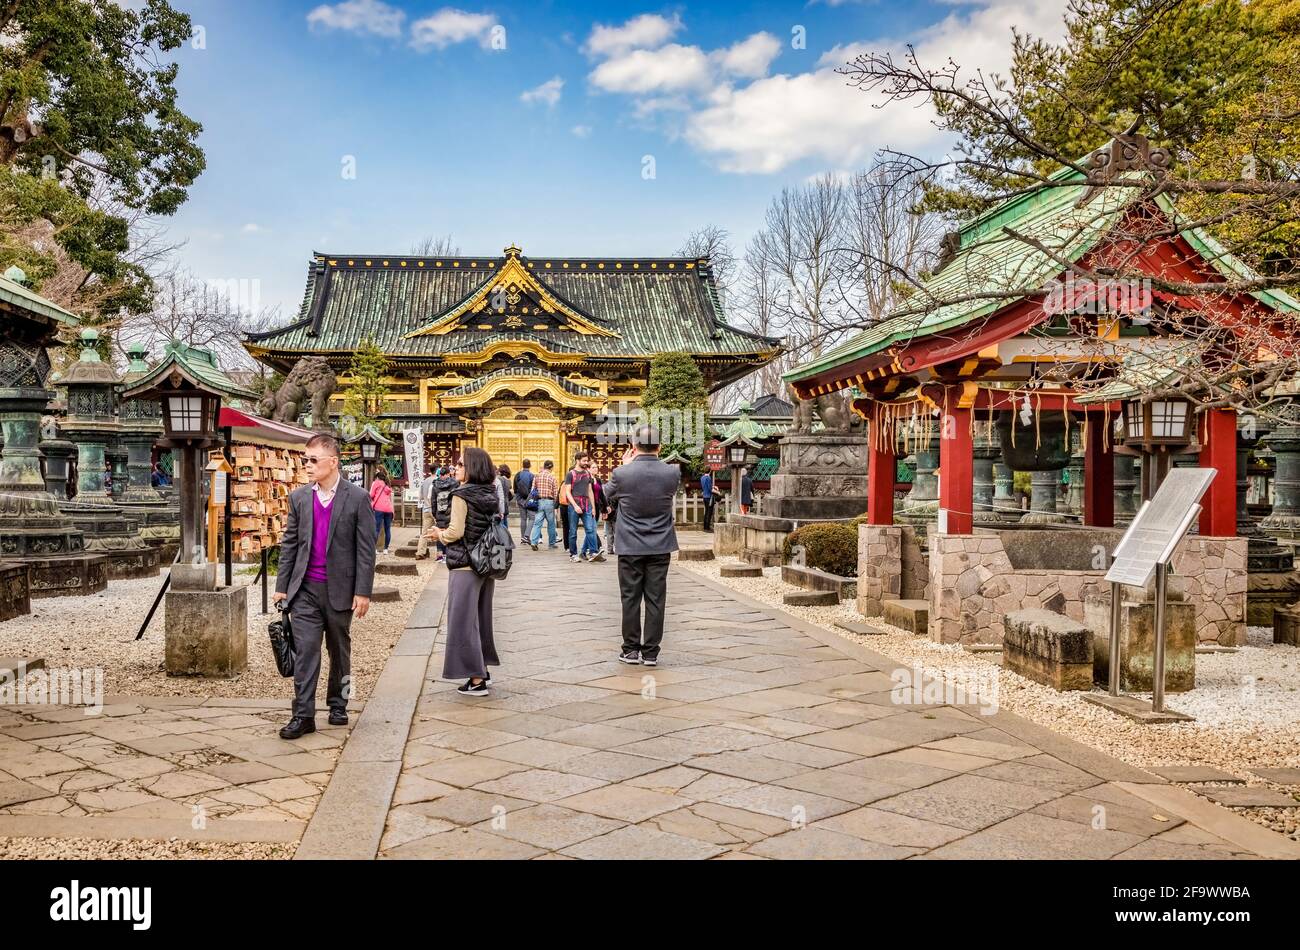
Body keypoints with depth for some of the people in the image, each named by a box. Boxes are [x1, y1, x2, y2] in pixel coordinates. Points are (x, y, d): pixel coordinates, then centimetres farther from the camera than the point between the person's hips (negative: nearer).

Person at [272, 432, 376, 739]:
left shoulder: (357, 498, -6)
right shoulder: (299, 497, 6)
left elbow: (366, 549, -7)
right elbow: (289, 543, 10)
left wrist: (363, 591, -10)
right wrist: (281, 585, 6)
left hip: (340, 589, -2)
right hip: (305, 589, 2)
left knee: (340, 650, 12)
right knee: (304, 650, -3)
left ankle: (338, 705, 28)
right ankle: (303, 715, 1)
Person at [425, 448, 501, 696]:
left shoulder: (461, 495, -14)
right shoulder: (491, 495, 6)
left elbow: (456, 532, -19)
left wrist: (440, 534, 2)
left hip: (464, 566, -7)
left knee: (464, 620, 0)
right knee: (482, 617, 18)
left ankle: (477, 680, 2)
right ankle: (483, 671, 27)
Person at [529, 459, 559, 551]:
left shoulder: (537, 476, 5)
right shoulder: (552, 477, -6)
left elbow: (533, 490, 7)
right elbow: (556, 493, -4)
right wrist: (556, 505, 7)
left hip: (539, 501, 3)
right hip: (549, 501, -3)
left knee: (537, 522, 3)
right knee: (551, 523, 8)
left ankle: (534, 542, -10)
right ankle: (551, 544, 14)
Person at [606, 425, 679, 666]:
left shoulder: (621, 474, -14)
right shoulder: (672, 473, -9)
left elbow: (610, 496, 7)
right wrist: (655, 461, 13)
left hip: (630, 547, -1)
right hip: (660, 547, 1)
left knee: (631, 599, 9)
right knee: (655, 600, 7)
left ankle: (631, 650, 15)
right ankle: (650, 653, 11)